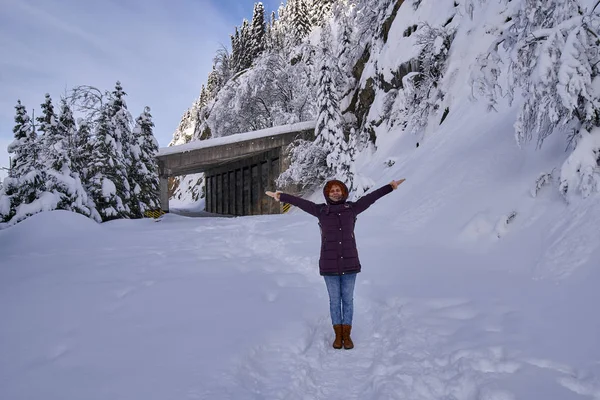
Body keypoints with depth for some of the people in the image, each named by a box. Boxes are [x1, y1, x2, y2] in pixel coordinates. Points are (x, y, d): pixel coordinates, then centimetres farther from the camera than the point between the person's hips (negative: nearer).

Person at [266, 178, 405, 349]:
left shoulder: (352, 208, 2)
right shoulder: (321, 210, 0)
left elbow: (371, 197, 3)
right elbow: (300, 202, -1)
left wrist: (390, 187, 3)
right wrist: (281, 196, -4)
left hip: (349, 263, 1)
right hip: (329, 265, -1)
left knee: (348, 300, 9)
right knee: (334, 300, 10)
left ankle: (347, 335, 24)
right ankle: (338, 335, 25)